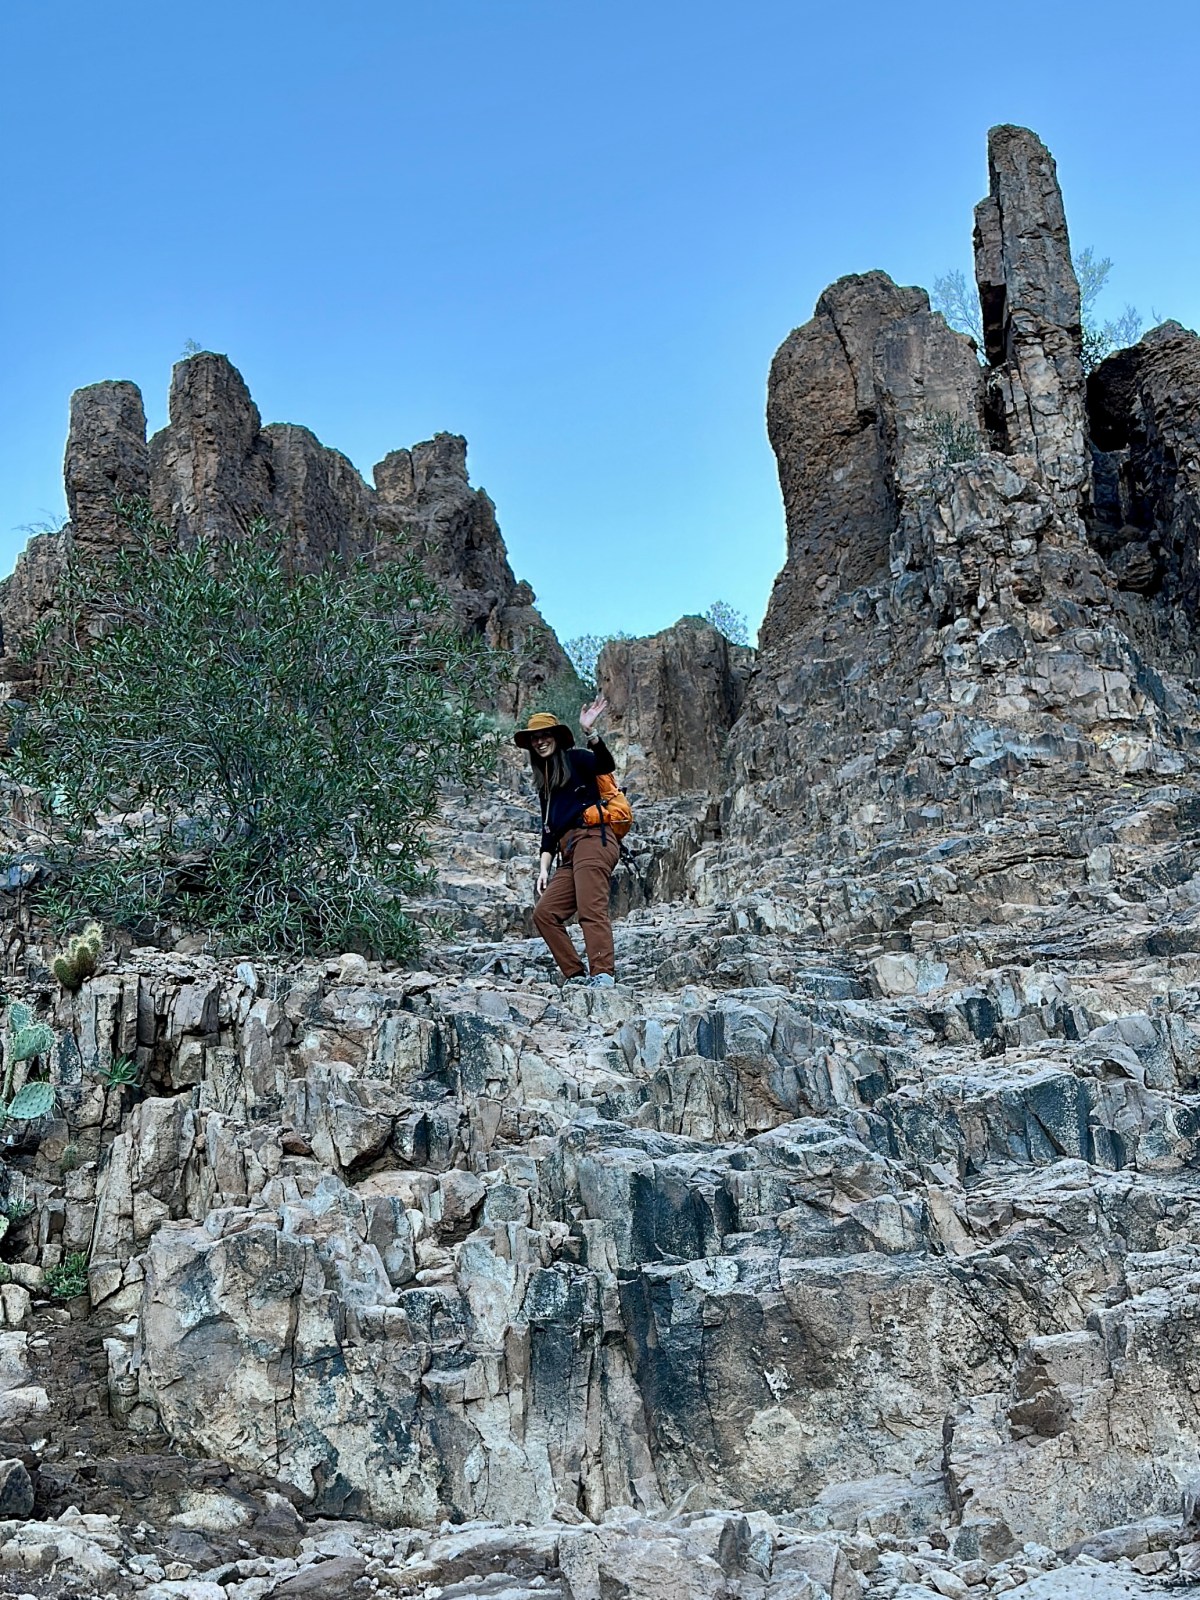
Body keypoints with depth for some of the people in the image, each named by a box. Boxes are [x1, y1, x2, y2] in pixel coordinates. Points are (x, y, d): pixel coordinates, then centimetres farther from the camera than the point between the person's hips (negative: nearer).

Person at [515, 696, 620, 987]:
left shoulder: (574, 759, 5)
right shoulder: (545, 780, 27)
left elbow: (606, 764, -18)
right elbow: (549, 827, 25)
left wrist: (589, 732, -33)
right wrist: (544, 867, 16)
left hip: (592, 839, -9)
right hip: (569, 853, 9)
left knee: (591, 909, -22)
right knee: (544, 913, 0)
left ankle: (602, 974, -30)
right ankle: (576, 974, -2)